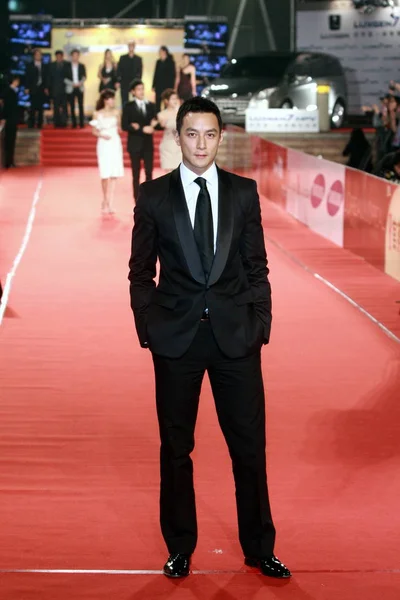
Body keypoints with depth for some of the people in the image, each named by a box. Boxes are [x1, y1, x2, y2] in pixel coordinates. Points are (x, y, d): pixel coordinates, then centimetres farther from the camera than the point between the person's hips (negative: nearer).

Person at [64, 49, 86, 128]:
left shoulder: (82, 66, 8)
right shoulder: (67, 66, 5)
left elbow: (84, 77, 8)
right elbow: (65, 78, 3)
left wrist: (80, 83, -12)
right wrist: (72, 84, -11)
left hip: (80, 88, 0)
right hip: (70, 88, 0)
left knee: (81, 106, -6)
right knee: (72, 107, 0)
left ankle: (82, 123, -4)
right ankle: (74, 123, 4)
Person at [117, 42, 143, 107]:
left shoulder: (138, 59, 7)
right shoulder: (122, 58, 8)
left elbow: (140, 71, 4)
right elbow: (118, 70, 4)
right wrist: (118, 81, -5)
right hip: (124, 83, 0)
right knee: (124, 100, 0)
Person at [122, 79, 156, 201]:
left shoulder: (151, 105, 9)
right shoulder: (128, 106, -1)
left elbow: (154, 123, 7)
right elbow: (124, 126, -9)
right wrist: (142, 129, -17)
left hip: (148, 144, 3)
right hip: (135, 144, -3)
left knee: (149, 173, 1)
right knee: (136, 174, 1)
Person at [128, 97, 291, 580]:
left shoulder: (244, 192, 4)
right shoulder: (153, 196, 1)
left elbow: (257, 267, 6)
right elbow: (140, 272, 5)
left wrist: (260, 326, 0)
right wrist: (148, 328, -3)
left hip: (236, 336, 1)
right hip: (176, 338, 0)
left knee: (249, 446, 6)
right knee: (175, 447, 9)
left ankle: (259, 548, 21)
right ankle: (180, 548, 24)